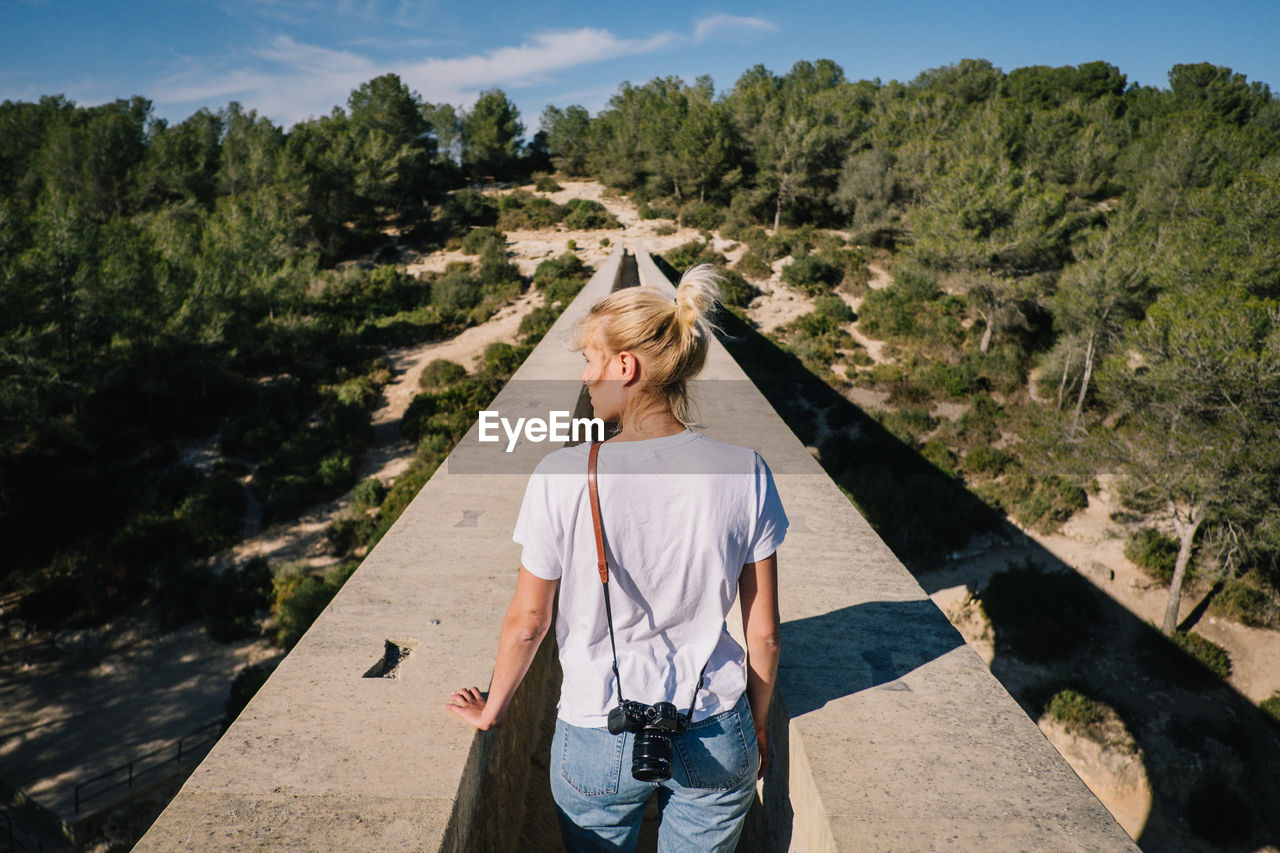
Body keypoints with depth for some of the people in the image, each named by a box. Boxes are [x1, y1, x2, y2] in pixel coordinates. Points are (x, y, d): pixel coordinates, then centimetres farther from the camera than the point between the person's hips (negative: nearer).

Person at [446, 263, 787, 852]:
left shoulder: (563, 477, -20)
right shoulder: (744, 472, -14)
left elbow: (526, 623, -8)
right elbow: (764, 634, -6)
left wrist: (492, 710, 12)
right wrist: (757, 729, 12)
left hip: (598, 743, -1)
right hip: (715, 738, 2)